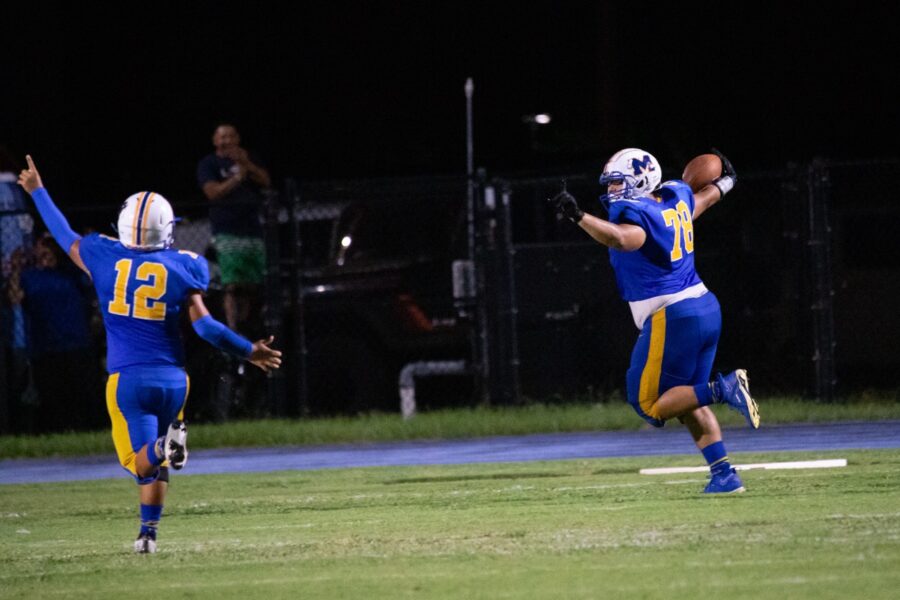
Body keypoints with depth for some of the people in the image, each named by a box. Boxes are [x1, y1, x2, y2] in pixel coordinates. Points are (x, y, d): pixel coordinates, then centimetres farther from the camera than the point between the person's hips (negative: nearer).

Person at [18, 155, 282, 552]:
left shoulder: (104, 259, 0)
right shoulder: (182, 267, -3)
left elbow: (64, 235, 17)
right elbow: (203, 325, -7)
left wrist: (38, 192, 33)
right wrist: (249, 352, 4)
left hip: (127, 380, -1)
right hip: (172, 378, 1)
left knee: (144, 464, -7)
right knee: (157, 466, 17)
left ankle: (165, 443, -39)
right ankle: (148, 532, 14)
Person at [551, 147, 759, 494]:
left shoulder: (636, 215, -15)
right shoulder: (675, 198, 12)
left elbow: (619, 238, -38)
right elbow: (707, 197, 35)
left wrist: (578, 217, -41)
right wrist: (724, 182, 56)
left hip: (672, 319, -9)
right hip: (705, 308, 9)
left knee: (650, 404, -2)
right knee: (687, 401, 17)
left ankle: (722, 390, -18)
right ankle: (724, 474, 10)